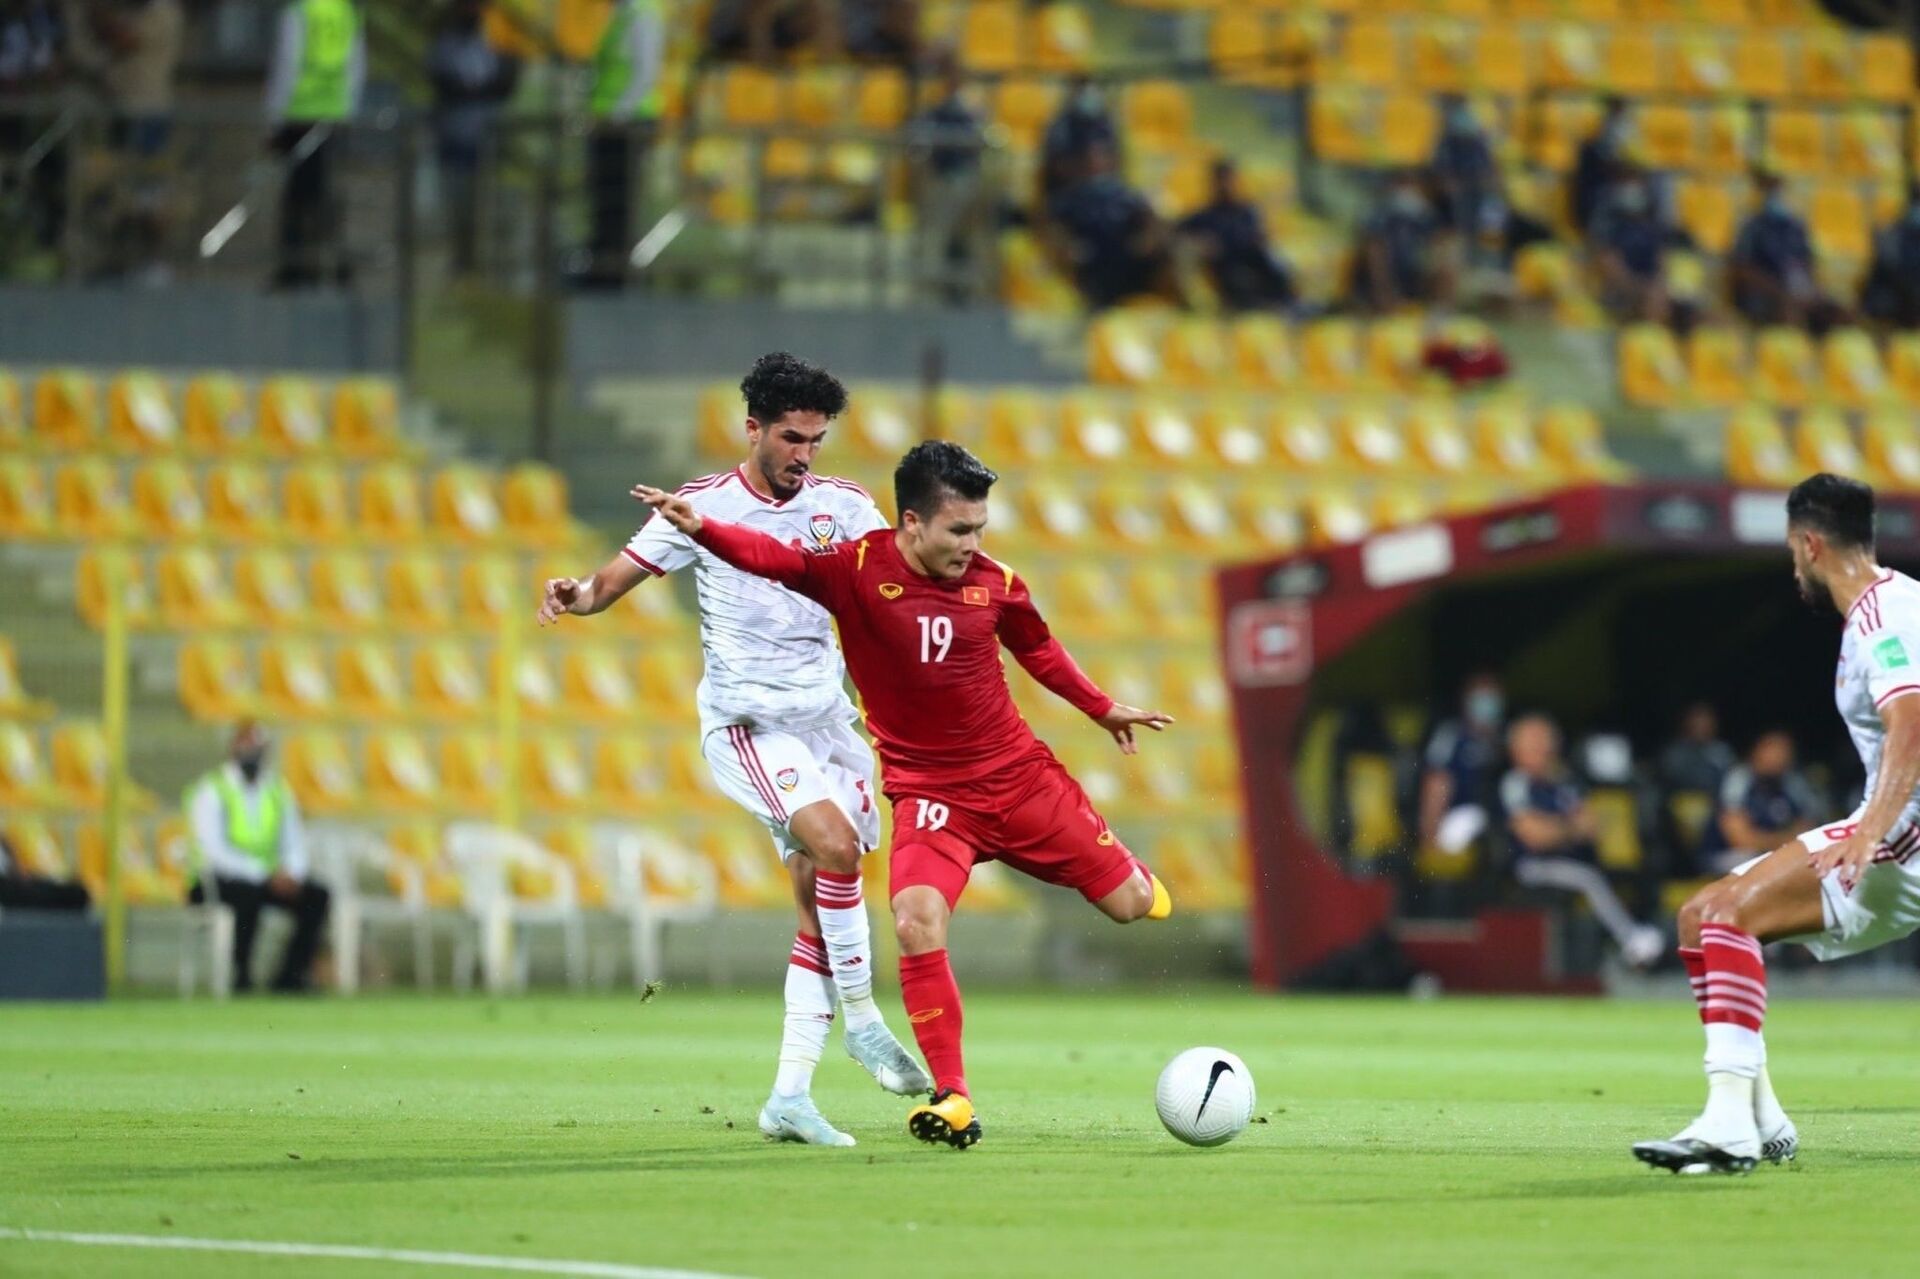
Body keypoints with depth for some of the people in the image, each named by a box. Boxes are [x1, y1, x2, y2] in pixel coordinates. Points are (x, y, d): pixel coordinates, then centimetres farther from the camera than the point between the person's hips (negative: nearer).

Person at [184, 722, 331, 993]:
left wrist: (292, 873, -13)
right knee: (246, 896, -38)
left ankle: (291, 975, -14)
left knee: (316, 897, -18)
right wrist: (263, 875, -22)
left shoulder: (277, 790, 10)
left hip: (270, 877, 5)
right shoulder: (211, 790, -7)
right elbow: (213, 849, -15)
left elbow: (294, 842, 10)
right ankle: (241, 974, -24)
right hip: (222, 878, -5)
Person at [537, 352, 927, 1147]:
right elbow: (616, 579, 1)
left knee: (821, 911, 1)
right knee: (833, 844, -27)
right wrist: (577, 595, -21)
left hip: (826, 717, 4)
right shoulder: (703, 505, 0)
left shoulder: (841, 505, 5)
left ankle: (789, 1096, 5)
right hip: (747, 722, -4)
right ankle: (863, 1020, -12)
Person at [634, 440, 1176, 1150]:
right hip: (928, 791, -2)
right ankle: (954, 1102, -17)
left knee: (1134, 905, 5)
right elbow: (776, 558, -28)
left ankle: (1122, 871, 47)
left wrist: (1103, 709, 26)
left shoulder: (994, 584, -4)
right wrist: (700, 528, -46)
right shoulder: (856, 570, -14)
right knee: (918, 921, -27)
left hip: (1018, 772, 3)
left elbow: (1038, 649, 16)